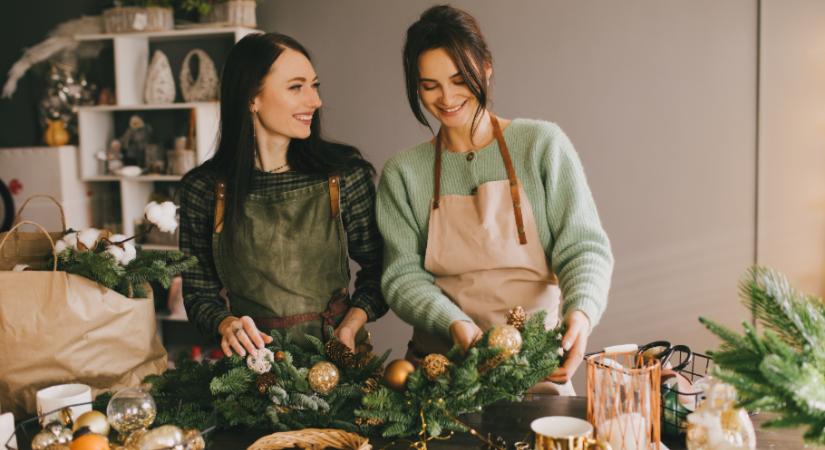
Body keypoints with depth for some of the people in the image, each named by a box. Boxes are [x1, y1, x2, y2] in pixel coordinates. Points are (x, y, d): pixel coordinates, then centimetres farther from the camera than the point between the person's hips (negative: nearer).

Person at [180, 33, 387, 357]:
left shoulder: (346, 173, -1)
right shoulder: (203, 189, -2)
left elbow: (376, 269, 7)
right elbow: (199, 293, 5)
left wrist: (351, 325, -9)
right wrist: (227, 324, -14)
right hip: (249, 357, 0)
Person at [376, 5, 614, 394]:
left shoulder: (542, 144, 1)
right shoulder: (403, 173, 5)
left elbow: (583, 245, -1)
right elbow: (403, 277, 2)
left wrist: (581, 312, -21)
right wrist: (455, 324, -17)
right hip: (442, 364, 1)